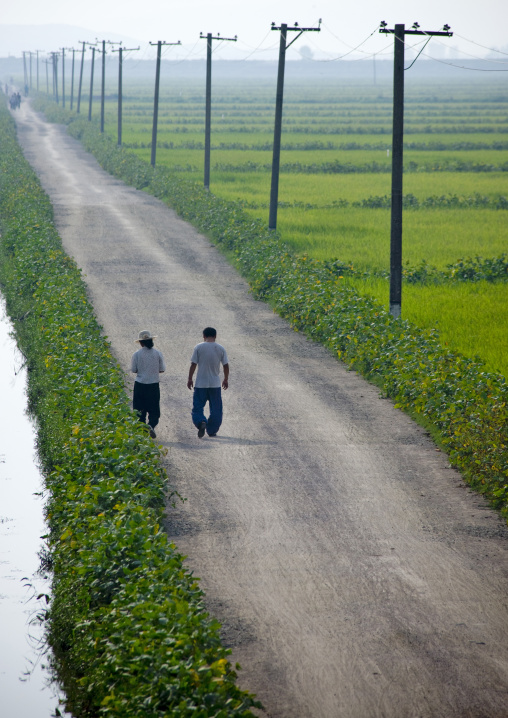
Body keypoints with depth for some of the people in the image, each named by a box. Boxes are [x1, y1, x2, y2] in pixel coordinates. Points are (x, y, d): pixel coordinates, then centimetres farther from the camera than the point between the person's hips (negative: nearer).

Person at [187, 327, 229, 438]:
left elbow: (193, 364, -5)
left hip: (201, 383, -2)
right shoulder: (220, 348, 1)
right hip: (215, 384, 2)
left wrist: (190, 379, 4)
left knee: (197, 407, 4)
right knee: (216, 409, 12)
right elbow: (226, 365, 3)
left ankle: (201, 422, -21)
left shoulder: (198, 347, -5)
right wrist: (226, 379, 16)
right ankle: (212, 430, 13)